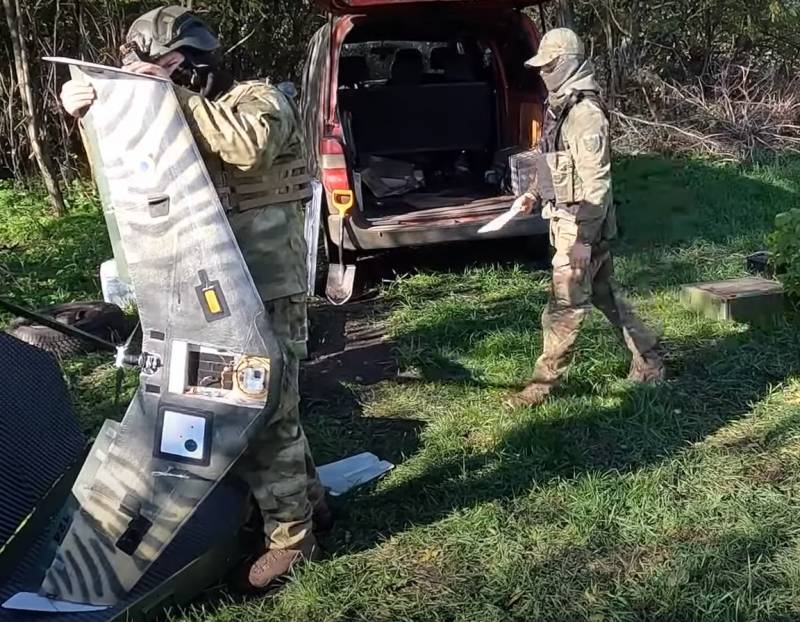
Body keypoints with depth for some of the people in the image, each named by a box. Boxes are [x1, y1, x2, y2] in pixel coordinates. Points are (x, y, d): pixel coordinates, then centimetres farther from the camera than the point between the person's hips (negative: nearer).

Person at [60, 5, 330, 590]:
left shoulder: (259, 99, -8)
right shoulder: (178, 116, 17)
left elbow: (250, 145, -31)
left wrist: (175, 99, -24)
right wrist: (88, 112, -5)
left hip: (269, 290, -8)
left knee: (264, 412, -4)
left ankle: (291, 536, 9)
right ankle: (308, 501, 33)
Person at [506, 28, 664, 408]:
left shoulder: (586, 112, -19)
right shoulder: (561, 106, 11)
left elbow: (596, 181, -23)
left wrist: (584, 239, -24)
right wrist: (535, 193, 15)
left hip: (581, 224, -10)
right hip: (565, 219, 10)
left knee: (563, 309, -3)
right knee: (605, 295, 18)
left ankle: (543, 383, 7)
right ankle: (649, 362, 30)